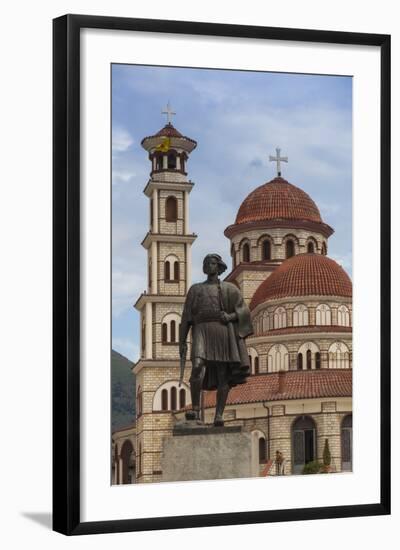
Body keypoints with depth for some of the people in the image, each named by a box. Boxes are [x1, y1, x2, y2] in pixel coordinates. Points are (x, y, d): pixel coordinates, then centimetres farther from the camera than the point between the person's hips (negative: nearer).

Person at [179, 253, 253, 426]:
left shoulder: (230, 289, 15)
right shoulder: (195, 289, 20)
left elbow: (243, 312, 8)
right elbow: (186, 317, 14)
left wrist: (230, 317, -14)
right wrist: (182, 341, 5)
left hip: (223, 332, 0)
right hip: (202, 332, 0)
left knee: (223, 376, -6)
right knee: (198, 367, -23)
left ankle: (219, 416, -4)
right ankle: (195, 410, -19)